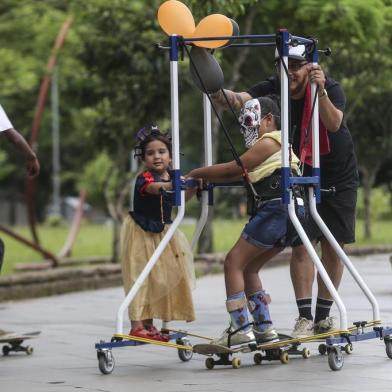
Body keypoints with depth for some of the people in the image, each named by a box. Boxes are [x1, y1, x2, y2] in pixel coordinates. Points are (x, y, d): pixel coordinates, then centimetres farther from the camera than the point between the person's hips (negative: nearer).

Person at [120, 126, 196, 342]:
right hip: (141, 233, -7)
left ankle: (148, 324, 16)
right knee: (140, 277, -10)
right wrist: (170, 185, -61)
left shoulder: (172, 177, 2)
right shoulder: (144, 178, -20)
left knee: (159, 277, 9)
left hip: (161, 232, 7)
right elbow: (152, 187, -42)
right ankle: (136, 325, -14)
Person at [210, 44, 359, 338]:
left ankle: (323, 314, 16)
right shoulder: (274, 89, -14)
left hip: (339, 178, -1)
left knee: (333, 247, 3)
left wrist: (320, 92, -52)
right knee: (301, 245, -10)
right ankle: (305, 317, -9)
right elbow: (240, 99, -29)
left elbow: (333, 124, -36)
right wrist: (223, 95, -52)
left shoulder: (331, 88, -19)